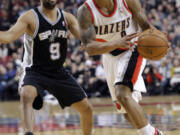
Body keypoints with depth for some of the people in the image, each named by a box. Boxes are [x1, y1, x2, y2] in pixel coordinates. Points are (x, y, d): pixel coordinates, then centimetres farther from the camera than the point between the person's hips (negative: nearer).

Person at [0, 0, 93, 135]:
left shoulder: (67, 18, -1)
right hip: (35, 72, -5)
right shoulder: (30, 17, -15)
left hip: (59, 72, 5)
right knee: (26, 95, -39)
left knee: (87, 109, 7)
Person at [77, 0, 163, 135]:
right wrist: (118, 43, -43)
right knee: (124, 108, 12)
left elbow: (145, 25, -7)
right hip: (110, 57, 4)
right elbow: (89, 47, -27)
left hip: (132, 51, -4)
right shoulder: (85, 11, -19)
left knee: (122, 94, -28)